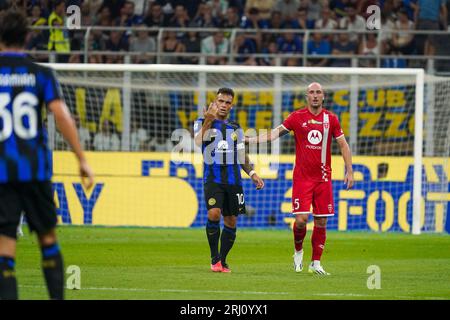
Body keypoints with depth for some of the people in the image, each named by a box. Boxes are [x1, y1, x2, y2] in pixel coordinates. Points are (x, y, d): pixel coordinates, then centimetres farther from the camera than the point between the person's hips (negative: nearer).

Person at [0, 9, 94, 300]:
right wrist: (82, 159, -4)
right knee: (48, 238, 15)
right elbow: (62, 115, -7)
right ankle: (57, 296, 12)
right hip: (36, 168, 1)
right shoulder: (41, 74, 2)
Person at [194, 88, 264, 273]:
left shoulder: (235, 128, 18)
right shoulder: (202, 122, 5)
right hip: (212, 178, -4)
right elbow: (198, 142, -15)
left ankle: (222, 261, 16)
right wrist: (208, 121, -26)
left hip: (233, 179, 4)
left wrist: (252, 173, 8)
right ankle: (214, 258, -8)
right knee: (214, 214, -22)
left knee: (231, 221, 4)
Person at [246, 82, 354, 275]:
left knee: (321, 222, 1)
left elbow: (343, 145, 11)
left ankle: (316, 263, 11)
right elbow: (276, 133, 0)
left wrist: (349, 171, 5)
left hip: (323, 178, 2)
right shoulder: (297, 117, 1)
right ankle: (298, 251, 17)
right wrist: (250, 140, -9)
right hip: (302, 177, -2)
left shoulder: (331, 119, 5)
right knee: (301, 219, -11)